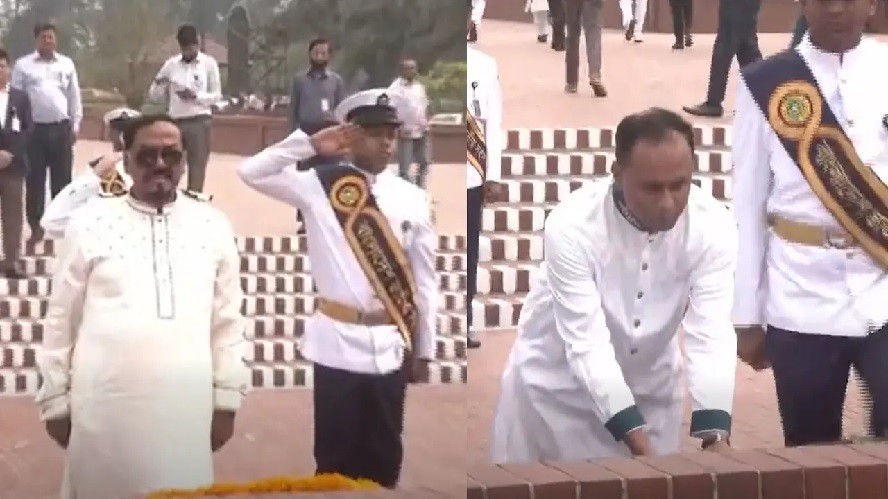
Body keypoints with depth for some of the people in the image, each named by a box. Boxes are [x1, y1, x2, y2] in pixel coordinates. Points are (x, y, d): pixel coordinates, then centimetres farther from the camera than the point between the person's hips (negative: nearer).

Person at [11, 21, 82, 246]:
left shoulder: (67, 64, 8)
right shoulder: (23, 65, 2)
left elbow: (74, 96, 11)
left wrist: (75, 125, 7)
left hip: (61, 128, 1)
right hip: (35, 128, -1)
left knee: (62, 179, 5)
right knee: (35, 180, 2)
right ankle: (36, 227, 9)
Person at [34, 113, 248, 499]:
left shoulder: (213, 225, 4)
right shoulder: (90, 221, -1)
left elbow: (227, 319, 7)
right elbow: (61, 317, 4)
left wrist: (226, 398, 5)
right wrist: (55, 399, 4)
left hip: (186, 404, 1)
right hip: (103, 403, -1)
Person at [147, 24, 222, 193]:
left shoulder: (209, 63, 2)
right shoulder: (171, 64, 8)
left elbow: (217, 95, 1)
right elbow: (154, 94, 11)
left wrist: (195, 96, -16)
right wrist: (158, 83, -11)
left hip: (200, 122, -2)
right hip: (175, 121, 2)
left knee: (197, 169, -1)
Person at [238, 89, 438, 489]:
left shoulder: (412, 198, 2)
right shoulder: (318, 187, -2)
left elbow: (424, 278, 6)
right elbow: (251, 172, -10)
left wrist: (424, 351, 7)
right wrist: (310, 144, -12)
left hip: (390, 344, 2)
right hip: (337, 340, -2)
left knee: (384, 452, 12)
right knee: (335, 451, 7)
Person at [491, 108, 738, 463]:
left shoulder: (713, 226, -21)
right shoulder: (572, 225, -29)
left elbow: (711, 335, -26)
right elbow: (587, 343, -32)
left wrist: (716, 439, -40)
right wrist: (640, 445, -40)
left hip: (651, 383, 3)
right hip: (555, 381, -2)